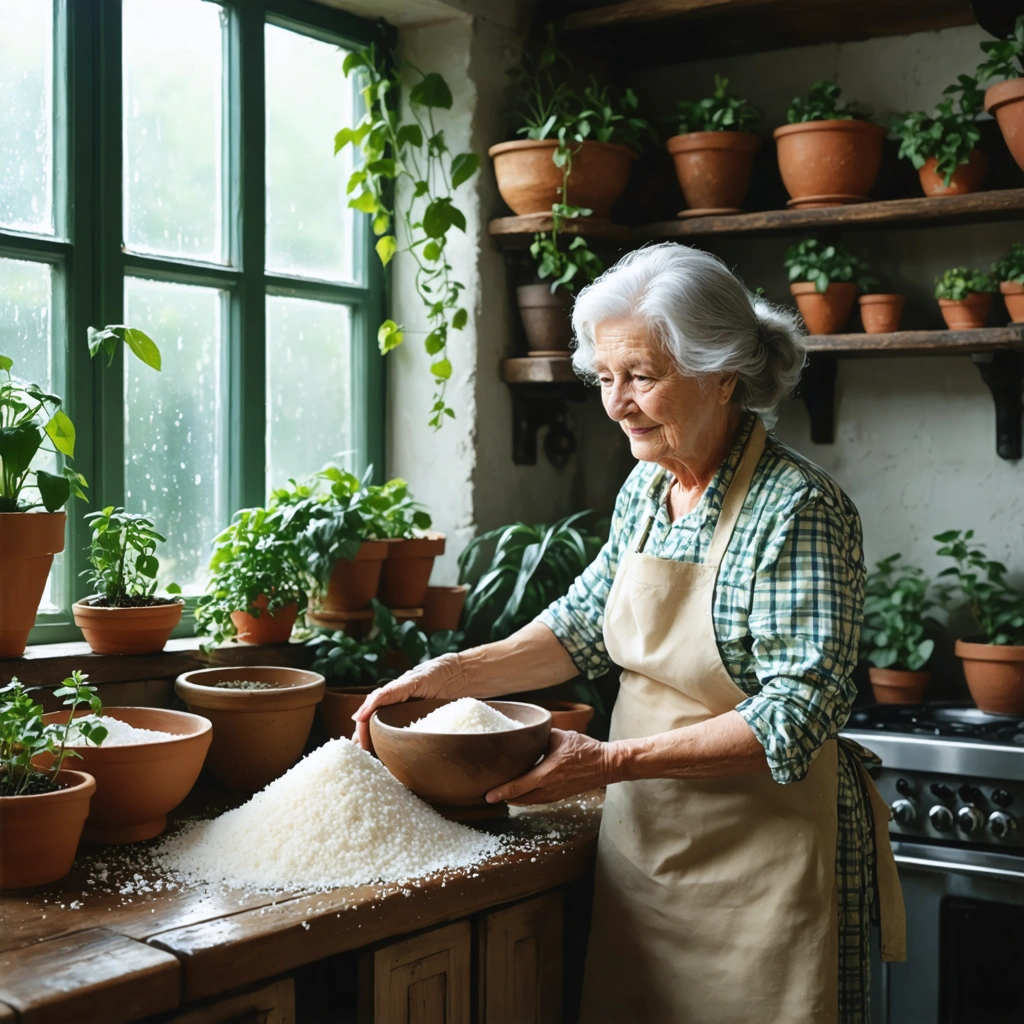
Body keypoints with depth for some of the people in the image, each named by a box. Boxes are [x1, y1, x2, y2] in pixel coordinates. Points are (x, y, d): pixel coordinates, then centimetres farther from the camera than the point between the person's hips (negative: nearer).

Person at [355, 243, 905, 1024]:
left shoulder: (797, 509, -19)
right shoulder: (646, 489, 4)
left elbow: (796, 718, -23)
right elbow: (584, 624, 13)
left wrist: (613, 761, -26)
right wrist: (452, 675, 0)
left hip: (759, 860, -6)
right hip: (642, 838, 7)